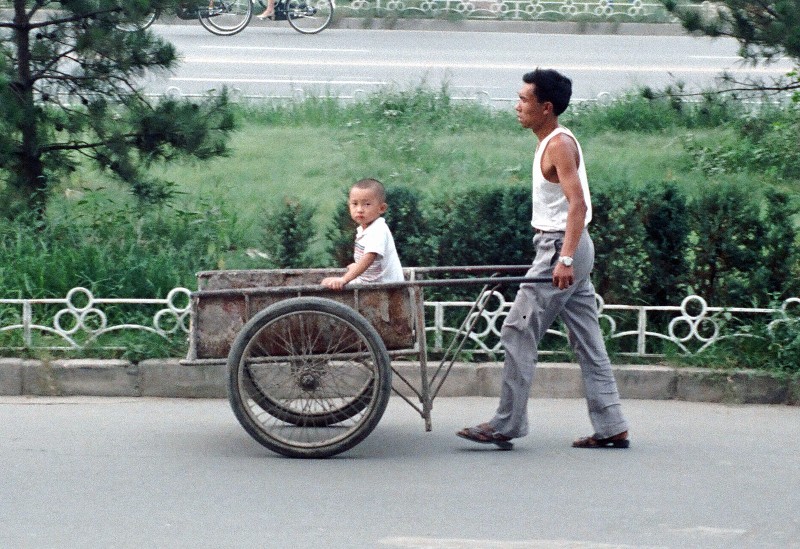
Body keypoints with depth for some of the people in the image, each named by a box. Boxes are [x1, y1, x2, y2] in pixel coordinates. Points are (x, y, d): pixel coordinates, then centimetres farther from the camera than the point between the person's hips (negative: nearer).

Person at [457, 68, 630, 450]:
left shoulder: (559, 145, -14)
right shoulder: (551, 143, 16)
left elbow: (577, 204, -24)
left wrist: (564, 258, -32)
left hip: (560, 247, -10)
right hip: (565, 250, 10)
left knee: (518, 333, -8)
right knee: (587, 341, 9)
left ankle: (506, 425, -5)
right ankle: (611, 427, 11)